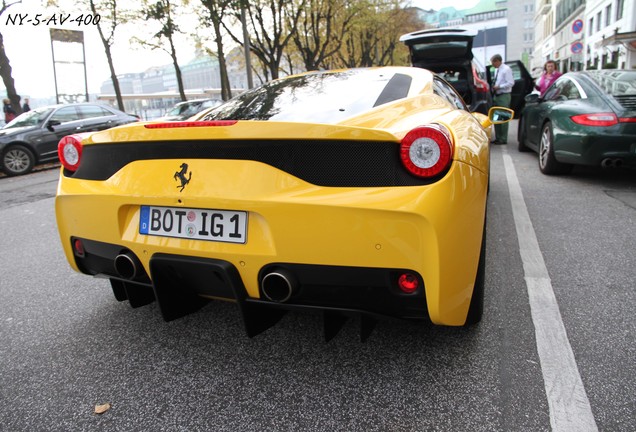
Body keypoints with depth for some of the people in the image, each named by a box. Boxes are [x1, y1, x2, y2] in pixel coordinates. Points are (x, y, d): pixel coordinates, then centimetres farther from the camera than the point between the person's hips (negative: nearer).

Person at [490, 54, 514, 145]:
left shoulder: (506, 69, -11)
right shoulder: (497, 70, 13)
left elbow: (511, 83, -17)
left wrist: (499, 87, -18)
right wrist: (494, 87, 7)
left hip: (504, 96, -9)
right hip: (496, 95, 9)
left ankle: (503, 139, 0)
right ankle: (497, 138, 20)